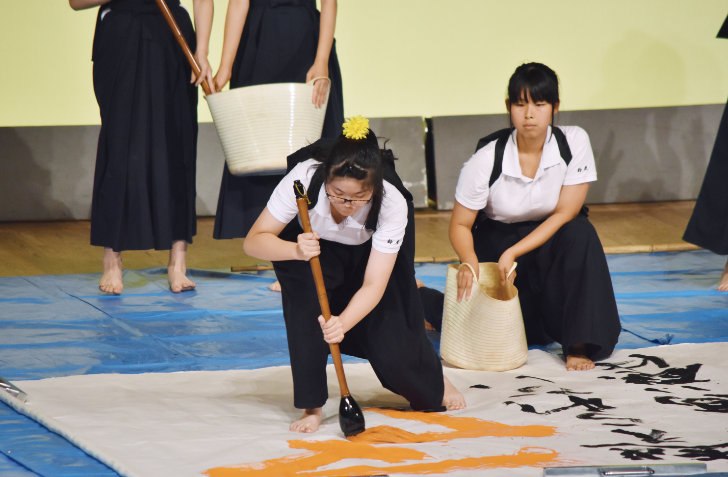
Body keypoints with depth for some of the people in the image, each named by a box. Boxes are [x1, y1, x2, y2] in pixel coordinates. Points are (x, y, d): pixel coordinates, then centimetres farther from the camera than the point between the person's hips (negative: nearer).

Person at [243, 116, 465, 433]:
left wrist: (343, 322, -54)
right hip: (310, 241, 0)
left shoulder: (392, 204, -38)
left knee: (392, 352, -5)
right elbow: (254, 241, -31)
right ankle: (311, 407, -19)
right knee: (304, 297, -32)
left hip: (371, 250, 0)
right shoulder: (304, 180, -39)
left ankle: (434, 382, 32)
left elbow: (373, 285, -36)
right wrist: (296, 250, -51)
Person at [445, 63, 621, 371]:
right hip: (496, 239, -1)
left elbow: (565, 213, -18)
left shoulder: (574, 143, -19)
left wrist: (513, 254, -27)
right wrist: (471, 263, -32)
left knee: (580, 235, -33)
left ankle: (579, 343, -21)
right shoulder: (487, 159, -21)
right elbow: (460, 224, -10)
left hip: (551, 241, 1)